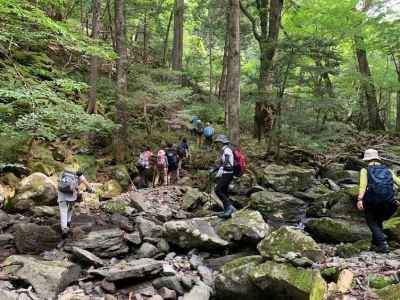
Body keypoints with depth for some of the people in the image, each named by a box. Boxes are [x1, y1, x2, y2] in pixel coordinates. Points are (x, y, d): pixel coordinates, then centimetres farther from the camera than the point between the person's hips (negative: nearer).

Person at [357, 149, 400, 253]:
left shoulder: (365, 170, 6)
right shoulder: (388, 171, 16)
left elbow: (363, 185, -11)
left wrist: (359, 200, -21)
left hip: (372, 201, -3)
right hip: (388, 203, 4)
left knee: (372, 222, 16)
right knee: (378, 221, 26)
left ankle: (382, 244, 0)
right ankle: (375, 244, 26)